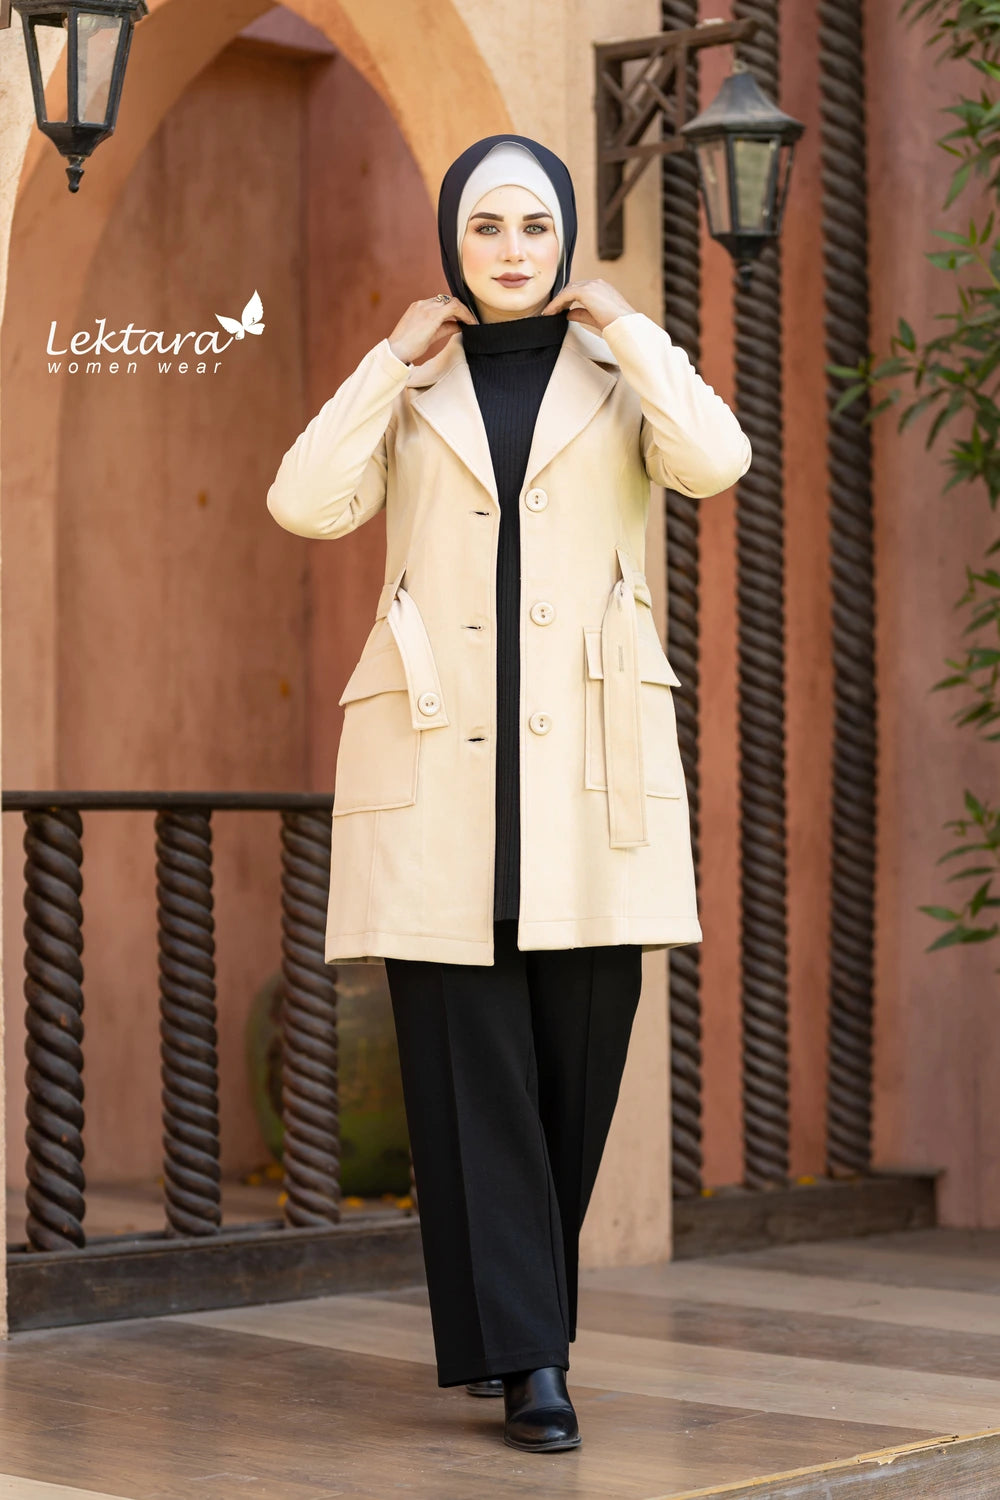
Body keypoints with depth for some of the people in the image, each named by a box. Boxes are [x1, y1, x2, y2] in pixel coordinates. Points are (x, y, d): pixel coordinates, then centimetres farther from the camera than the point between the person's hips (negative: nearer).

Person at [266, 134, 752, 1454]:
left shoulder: (619, 374, 11)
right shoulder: (408, 388, 12)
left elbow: (716, 461, -11)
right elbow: (307, 503, -6)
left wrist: (623, 328, -1)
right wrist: (399, 356, -2)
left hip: (588, 762, 0)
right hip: (439, 763, 0)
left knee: (576, 1063, 3)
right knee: (471, 1066, -5)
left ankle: (506, 1315, 24)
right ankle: (526, 1357, -2)